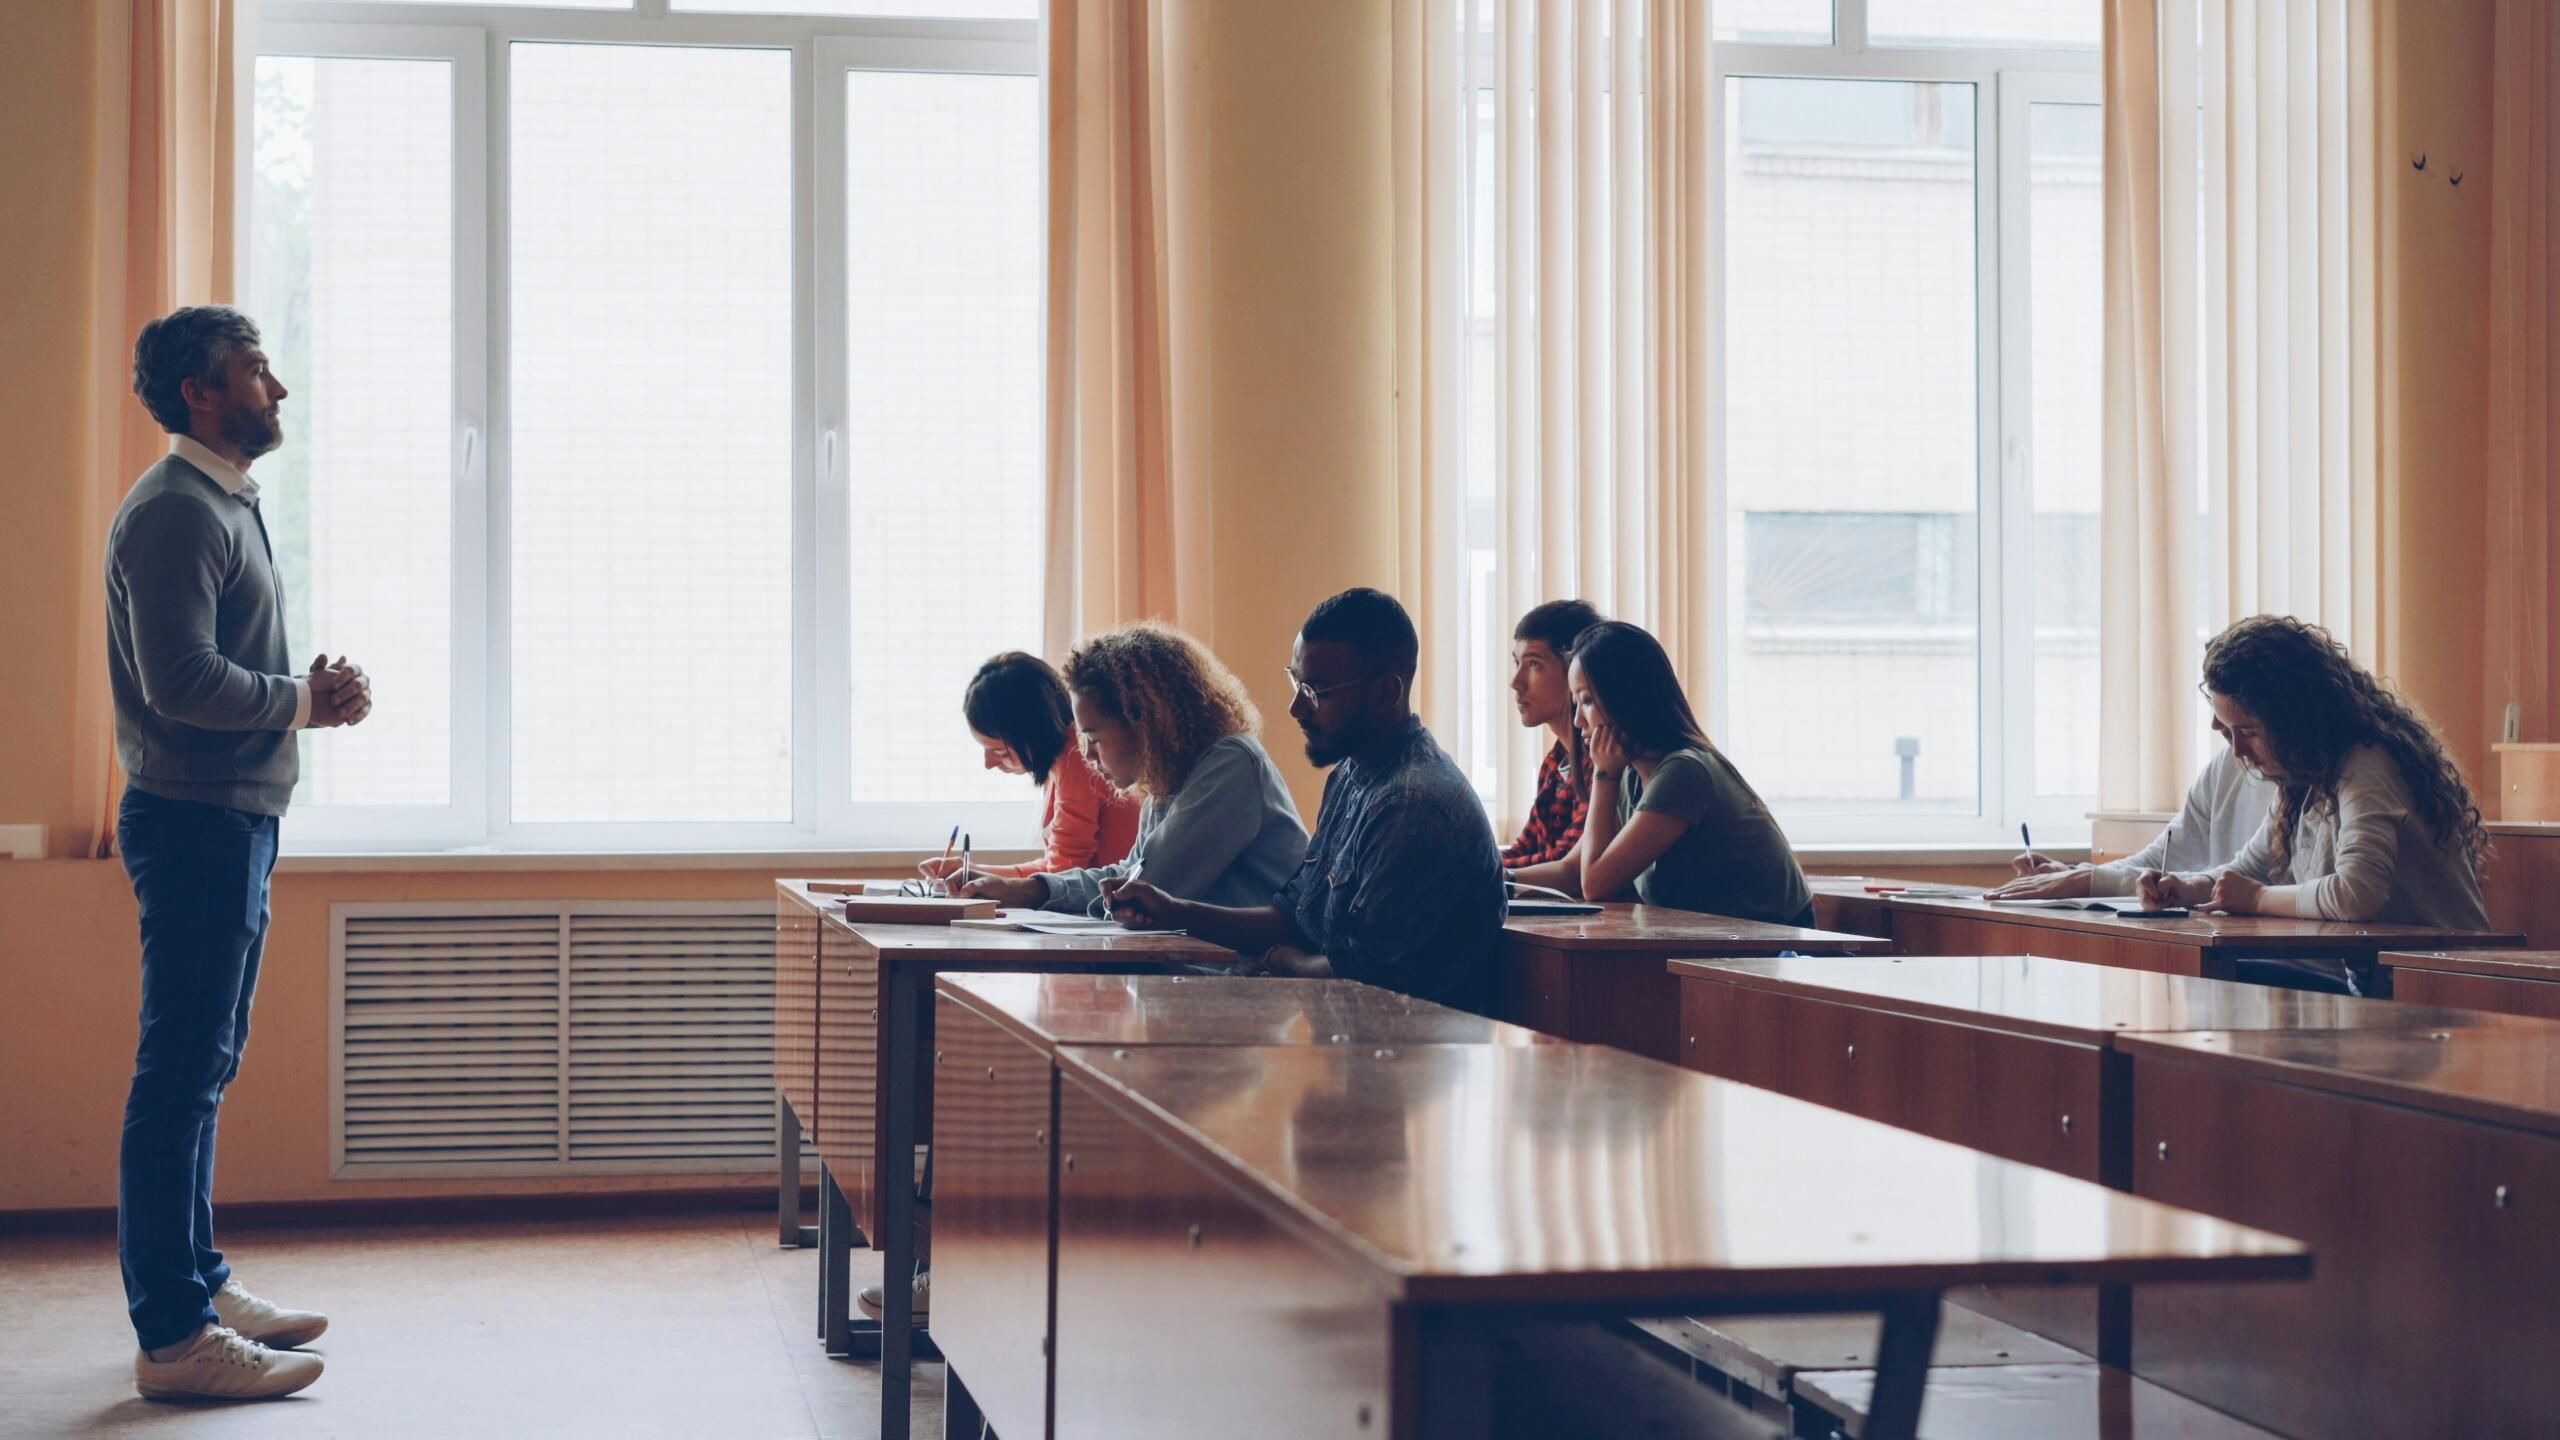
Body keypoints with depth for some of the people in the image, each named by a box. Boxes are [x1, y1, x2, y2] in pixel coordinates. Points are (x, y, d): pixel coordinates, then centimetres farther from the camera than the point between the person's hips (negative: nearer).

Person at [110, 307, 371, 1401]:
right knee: (180, 1074, -8)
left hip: (234, 820, 11)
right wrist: (305, 701, -12)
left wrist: (311, 687, 6)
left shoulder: (227, 504, 19)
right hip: (194, 819, -11)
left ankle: (197, 1284, 25)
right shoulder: (174, 512, -14)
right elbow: (182, 680, -24)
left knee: (202, 1069, 16)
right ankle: (173, 1338, -5)